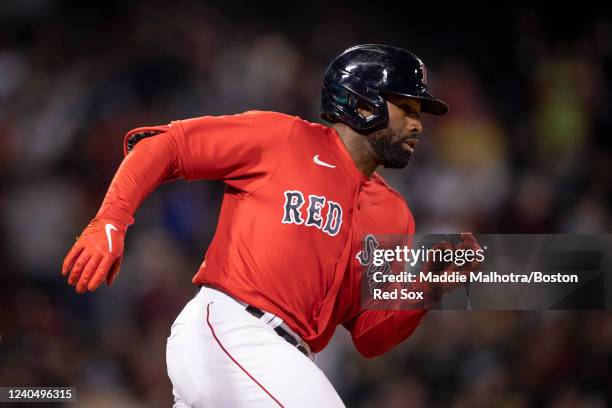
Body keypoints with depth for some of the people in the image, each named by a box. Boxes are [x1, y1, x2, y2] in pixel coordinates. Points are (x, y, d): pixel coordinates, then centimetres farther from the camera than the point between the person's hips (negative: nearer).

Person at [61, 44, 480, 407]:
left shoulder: (394, 216, 20)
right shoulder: (284, 137, 2)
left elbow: (370, 337, 18)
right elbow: (159, 145, 0)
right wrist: (108, 224, -13)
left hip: (286, 359, 8)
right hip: (224, 327, -8)